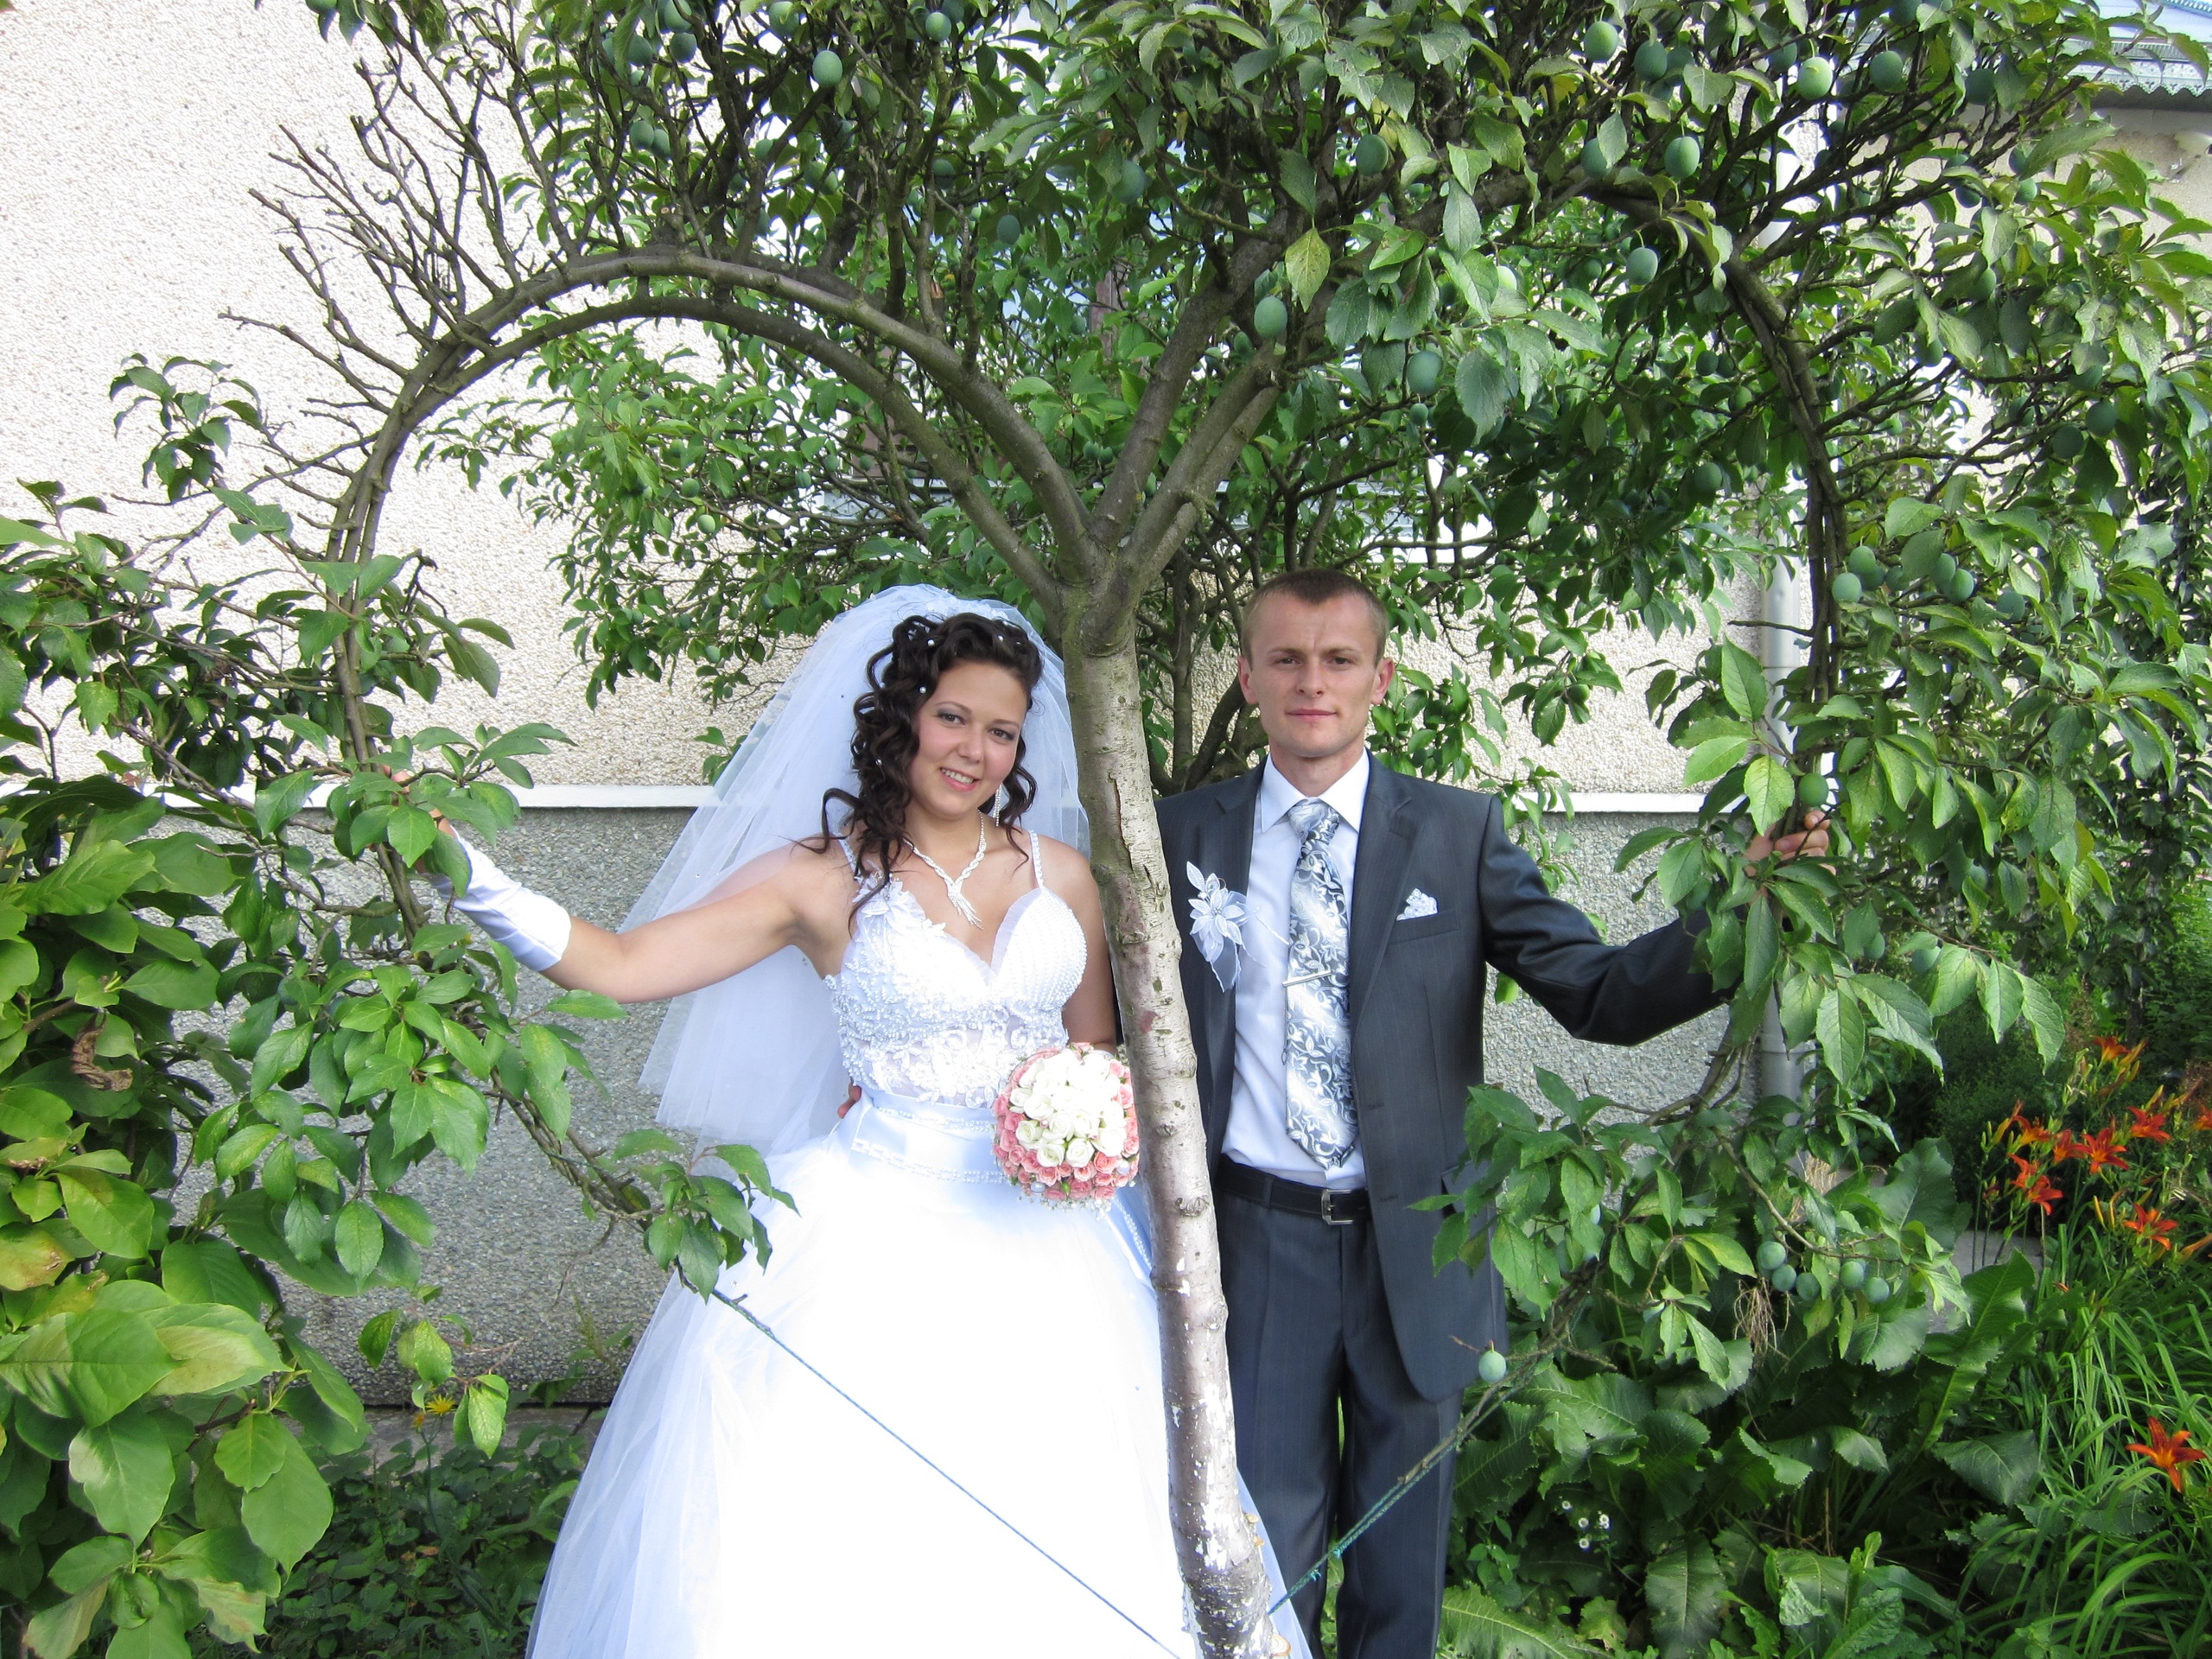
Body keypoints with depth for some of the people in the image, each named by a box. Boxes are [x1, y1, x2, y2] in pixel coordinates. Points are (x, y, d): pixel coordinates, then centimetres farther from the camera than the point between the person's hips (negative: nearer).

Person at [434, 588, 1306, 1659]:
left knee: (1060, 1540, 4)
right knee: (840, 1523, -2)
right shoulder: (825, 877, -3)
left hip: (1037, 1229, 3)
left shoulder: (1059, 870, 7)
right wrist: (474, 885, -24)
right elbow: (620, 965, -10)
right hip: (879, 1231, -2)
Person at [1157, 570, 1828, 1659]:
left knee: (1402, 1551, 19)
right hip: (1259, 1236, 0)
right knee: (1265, 1541, 15)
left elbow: (1598, 994, -10)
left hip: (1413, 1243, 0)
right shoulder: (1183, 834, -1)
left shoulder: (1458, 832, -4)